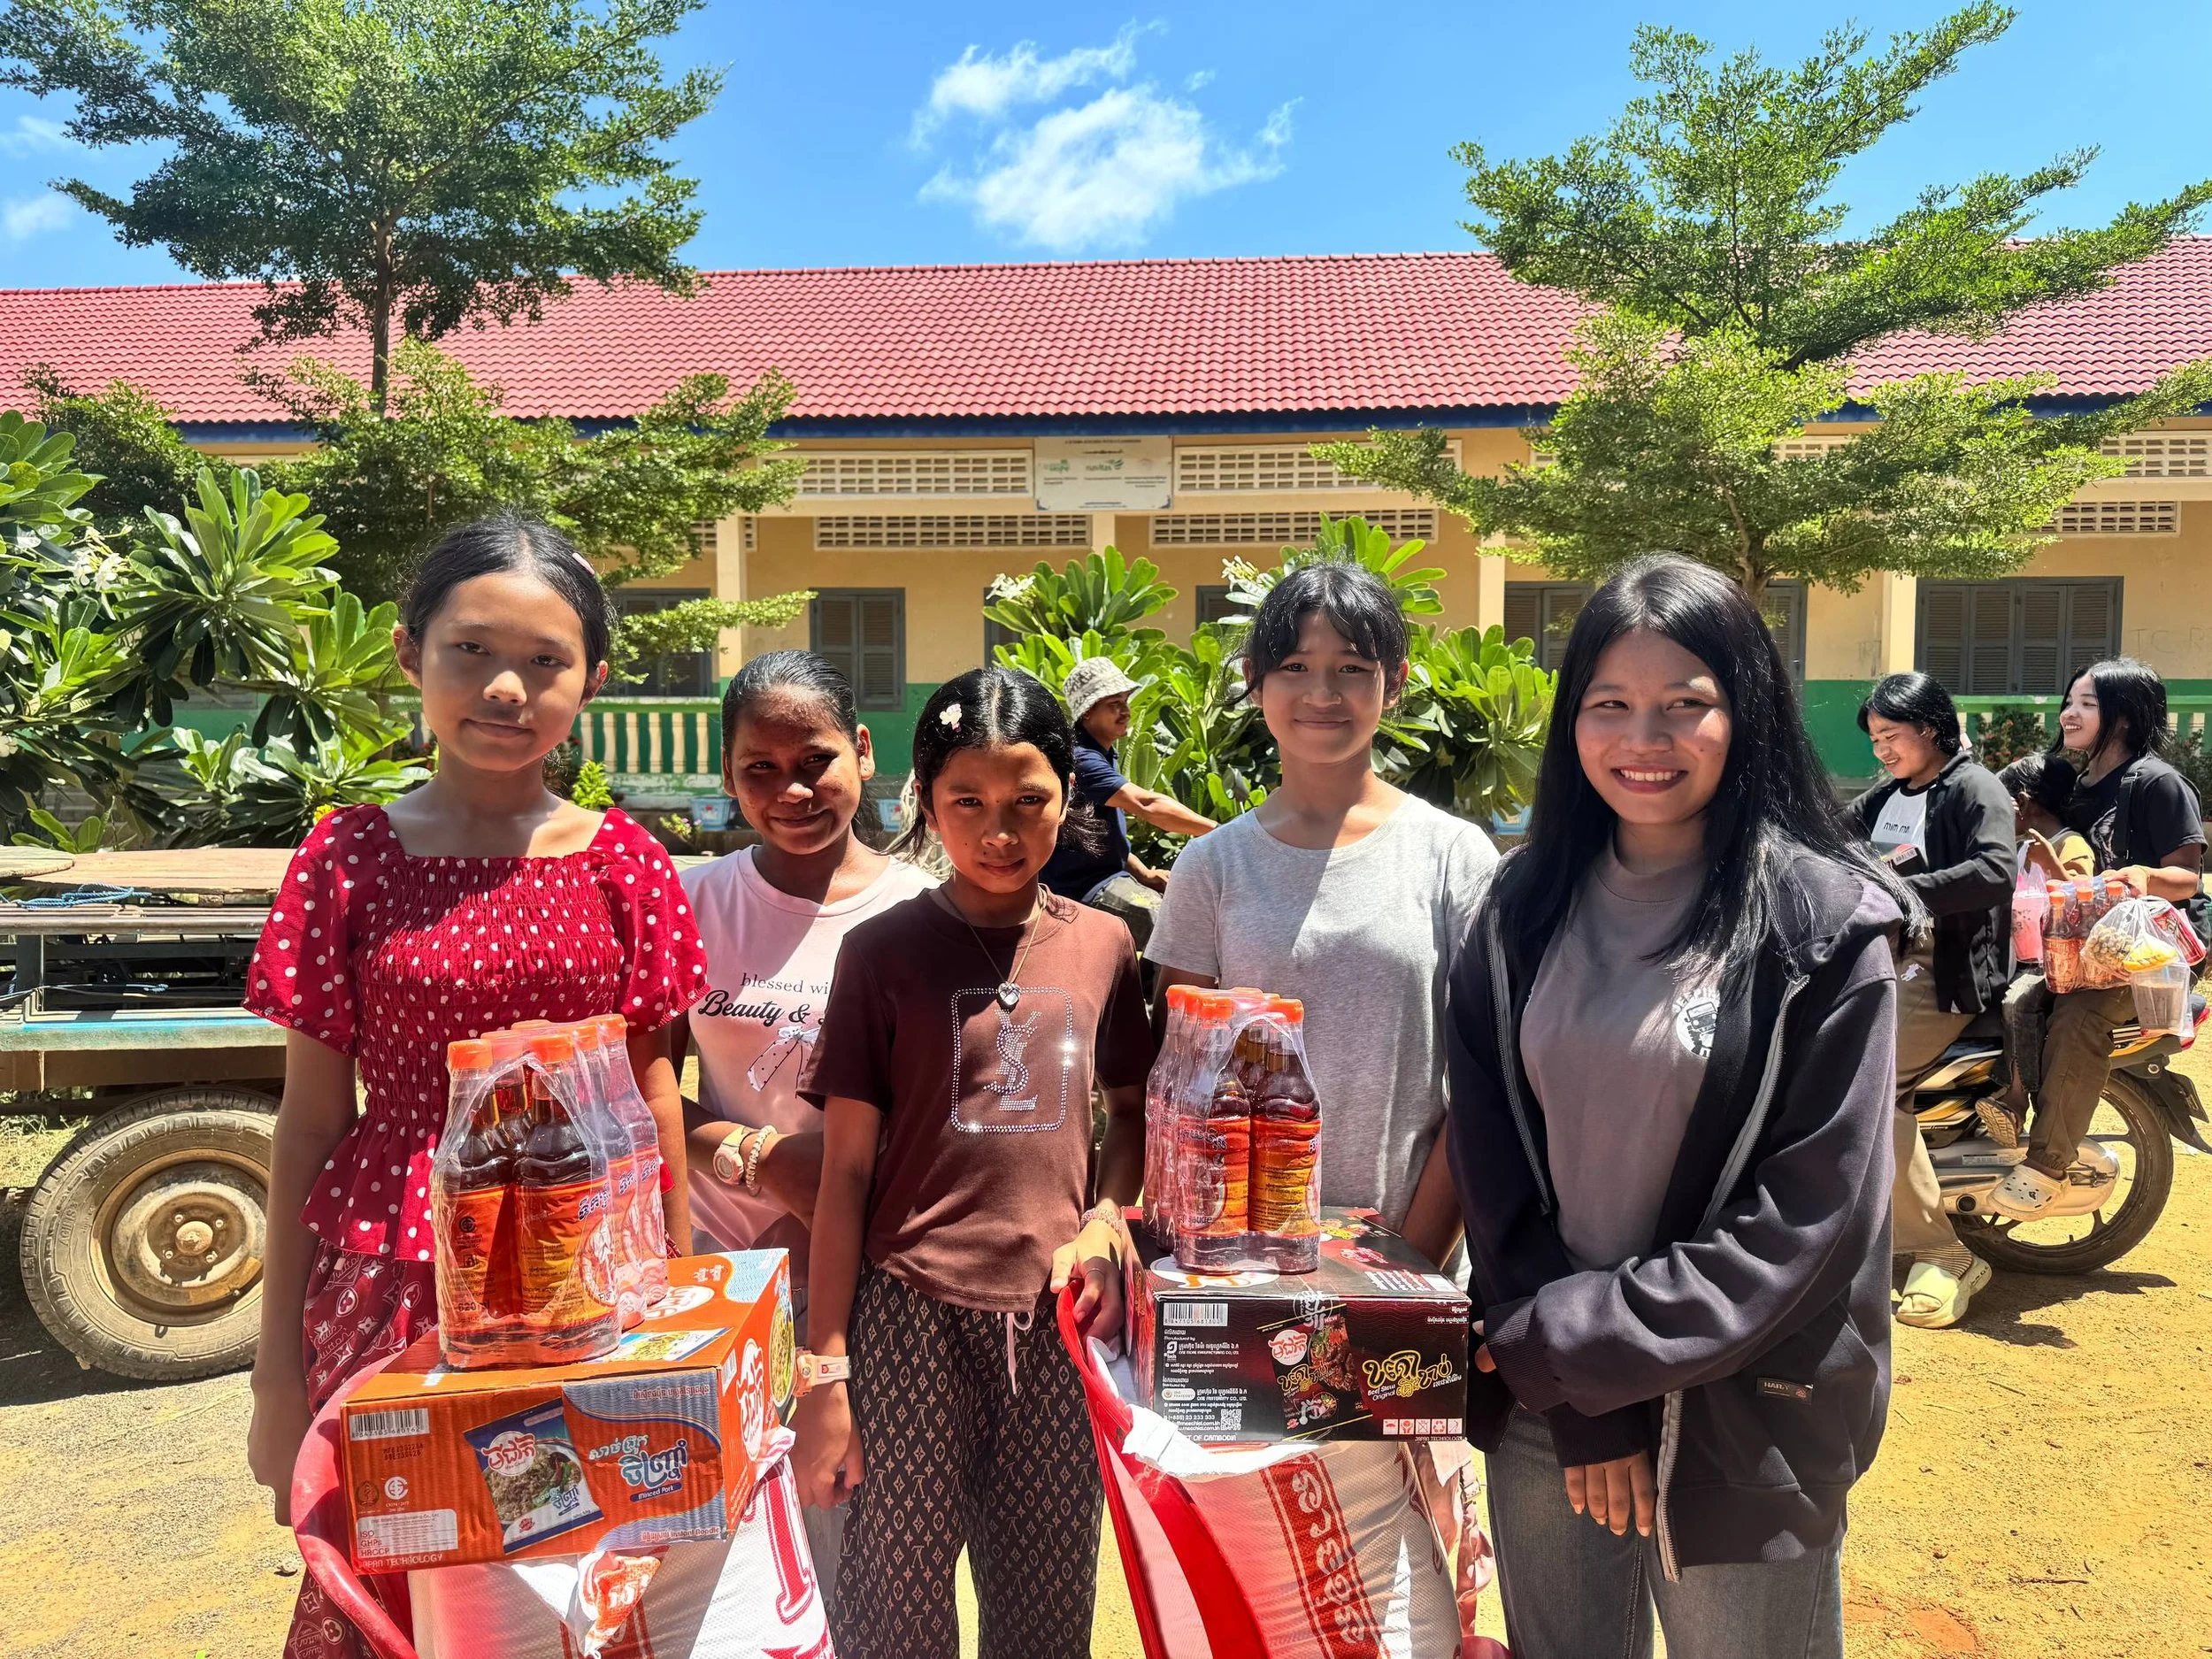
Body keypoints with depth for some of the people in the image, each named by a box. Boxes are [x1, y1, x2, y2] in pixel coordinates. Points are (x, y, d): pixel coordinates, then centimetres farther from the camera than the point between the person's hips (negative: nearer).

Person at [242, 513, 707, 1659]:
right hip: (393, 1276, 0)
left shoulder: (621, 863, -1)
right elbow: (309, 1118, 1)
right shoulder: (349, 859, -3)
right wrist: (278, 1366, 3)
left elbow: (652, 1090, 5)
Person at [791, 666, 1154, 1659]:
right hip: (911, 1315, -2)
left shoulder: (1102, 944, 4)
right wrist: (826, 1371, -4)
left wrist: (1107, 1220, -4)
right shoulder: (884, 950, -4)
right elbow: (845, 1171, -2)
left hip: (1058, 1316, 3)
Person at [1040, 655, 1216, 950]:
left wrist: (1145, 873, 5)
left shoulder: (1103, 755, 15)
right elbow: (1147, 805, -29)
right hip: (1085, 891, -10)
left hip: (1113, 878, 11)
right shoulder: (1080, 759, -19)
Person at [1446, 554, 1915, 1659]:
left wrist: (1571, 1341, -14)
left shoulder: (1825, 926, -10)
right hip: (1541, 1403, 3)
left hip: (1740, 1423, -3)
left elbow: (1813, 1214, -14)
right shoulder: (1524, 908, -1)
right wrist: (1581, 1399, -9)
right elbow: (1491, 1165, -2)